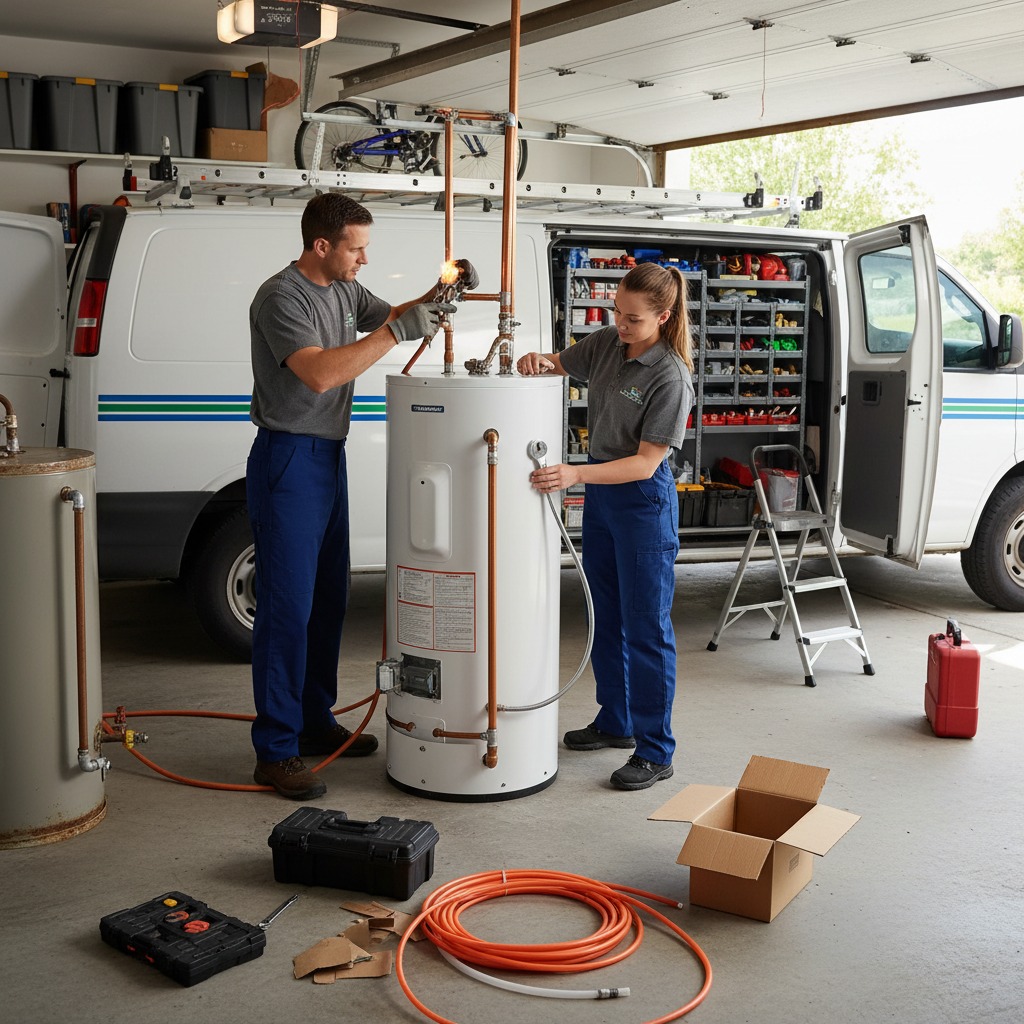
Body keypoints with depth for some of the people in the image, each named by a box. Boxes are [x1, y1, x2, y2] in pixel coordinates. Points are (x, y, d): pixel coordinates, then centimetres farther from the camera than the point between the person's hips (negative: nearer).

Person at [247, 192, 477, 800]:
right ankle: (275, 751, -1)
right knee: (287, 607, -7)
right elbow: (320, 372, -30)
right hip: (287, 460, -9)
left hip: (330, 457, 9)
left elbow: (389, 317, 25)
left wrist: (442, 292, 7)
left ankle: (315, 721, 28)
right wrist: (398, 331, -30)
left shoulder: (344, 289, 10)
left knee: (328, 599, 15)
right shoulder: (281, 298, -17)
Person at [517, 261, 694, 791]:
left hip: (644, 501, -8)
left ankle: (655, 752, 8)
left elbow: (646, 463, -23)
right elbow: (562, 362, 17)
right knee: (605, 617, 18)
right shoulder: (606, 344, 0)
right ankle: (615, 722, 35)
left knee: (646, 627, -2)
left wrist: (574, 474, -33)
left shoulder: (670, 377, -21)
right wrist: (539, 360, -8)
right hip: (599, 489, 8)